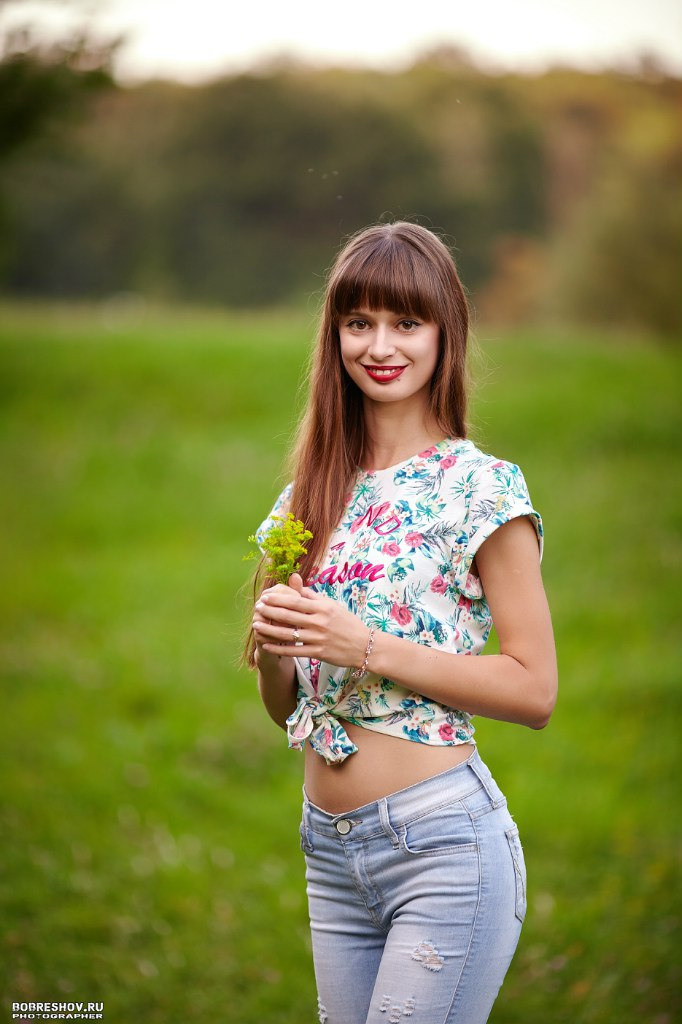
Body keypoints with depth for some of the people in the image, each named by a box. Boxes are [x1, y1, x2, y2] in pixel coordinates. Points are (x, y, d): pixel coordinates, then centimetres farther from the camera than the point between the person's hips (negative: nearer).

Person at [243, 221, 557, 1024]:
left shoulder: (481, 487, -6)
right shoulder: (311, 494, 10)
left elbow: (534, 689, -10)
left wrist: (368, 649, -17)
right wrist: (270, 646, -7)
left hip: (444, 839, -6)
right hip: (329, 850, 6)